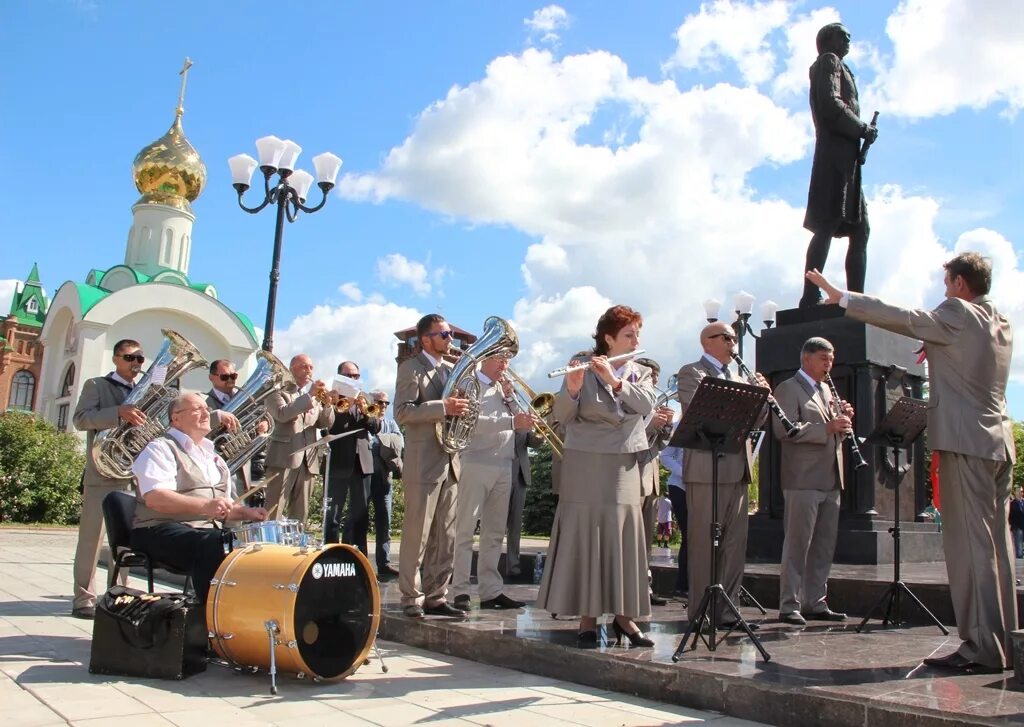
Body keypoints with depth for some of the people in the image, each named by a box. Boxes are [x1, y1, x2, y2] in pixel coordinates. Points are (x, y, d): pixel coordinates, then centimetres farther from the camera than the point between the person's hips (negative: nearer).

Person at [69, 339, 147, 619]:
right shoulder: (96, 385, 2)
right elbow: (80, 419, -13)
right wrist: (119, 413, -27)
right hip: (102, 473, -5)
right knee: (91, 536, -3)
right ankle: (83, 599, 1)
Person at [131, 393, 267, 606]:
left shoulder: (212, 456, 23)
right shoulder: (161, 449, -2)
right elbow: (154, 498, -20)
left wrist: (246, 512, 4)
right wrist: (205, 506, -31)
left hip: (206, 531, 8)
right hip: (162, 530, -7)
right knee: (214, 545, -35)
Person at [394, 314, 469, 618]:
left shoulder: (452, 370, 18)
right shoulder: (411, 368, -3)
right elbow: (402, 412, -15)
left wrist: (460, 408, 2)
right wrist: (443, 407, -23)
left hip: (450, 462, 7)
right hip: (424, 464, -7)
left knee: (445, 537, 9)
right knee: (417, 535, -1)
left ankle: (436, 597, 16)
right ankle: (411, 598, 8)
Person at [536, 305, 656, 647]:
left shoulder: (641, 373, 11)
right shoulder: (583, 371, -2)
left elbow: (646, 404, -9)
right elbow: (562, 416, -10)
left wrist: (614, 381, -22)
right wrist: (571, 389, -29)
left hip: (626, 468, 4)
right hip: (587, 466, -4)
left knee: (625, 539, 6)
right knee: (585, 538, -1)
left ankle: (624, 615, 16)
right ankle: (587, 617, 8)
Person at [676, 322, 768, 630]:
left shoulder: (735, 377, 22)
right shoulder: (691, 373, -1)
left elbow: (755, 420, 19)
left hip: (737, 470, 8)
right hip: (707, 469, -7)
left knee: (735, 546, 8)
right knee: (704, 545, -2)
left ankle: (726, 610, 16)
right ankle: (700, 613, 5)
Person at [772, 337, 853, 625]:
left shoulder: (826, 390, 22)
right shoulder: (788, 389, -4)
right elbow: (784, 430, -18)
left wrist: (844, 418, 4)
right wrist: (826, 428, -22)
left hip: (830, 481, 8)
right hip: (802, 480, -8)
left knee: (824, 546, 10)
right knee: (797, 544, -4)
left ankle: (815, 603, 18)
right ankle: (789, 606, 1)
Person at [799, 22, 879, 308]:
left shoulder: (835, 66, 32)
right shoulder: (829, 61, 4)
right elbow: (831, 105, -13)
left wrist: (861, 132, 10)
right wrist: (864, 130, -7)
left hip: (845, 156, 10)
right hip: (836, 153, -10)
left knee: (860, 229, 6)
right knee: (827, 226, -18)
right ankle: (810, 299, -24)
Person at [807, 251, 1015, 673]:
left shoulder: (958, 315, -9)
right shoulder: (1001, 323, 17)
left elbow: (901, 318, -9)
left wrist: (841, 297, -4)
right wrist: (936, 350, 21)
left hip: (965, 441, -9)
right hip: (999, 443, 9)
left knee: (970, 546, -7)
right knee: (996, 544, 11)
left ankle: (982, 648, -6)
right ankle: (1003, 644, 16)